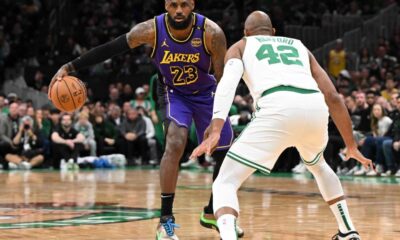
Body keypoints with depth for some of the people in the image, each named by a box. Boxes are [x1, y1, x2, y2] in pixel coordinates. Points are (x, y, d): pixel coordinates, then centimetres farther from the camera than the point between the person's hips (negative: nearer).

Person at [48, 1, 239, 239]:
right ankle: (166, 219, -21)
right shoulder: (152, 30, -27)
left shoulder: (211, 32, -28)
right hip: (174, 93, -2)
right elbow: (110, 48, -19)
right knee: (176, 143, -27)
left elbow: (223, 78, -20)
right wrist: (70, 67, -23)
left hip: (206, 93, 2)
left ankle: (212, 213, 30)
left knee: (228, 154, 6)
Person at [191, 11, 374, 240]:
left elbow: (228, 83, 3)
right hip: (315, 107, 4)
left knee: (225, 183, 3)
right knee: (317, 164, 38)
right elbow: (333, 97, 26)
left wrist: (216, 129, -9)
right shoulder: (299, 46, 35)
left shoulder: (240, 46, 26)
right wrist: (352, 146, 30)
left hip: (278, 108, -4)